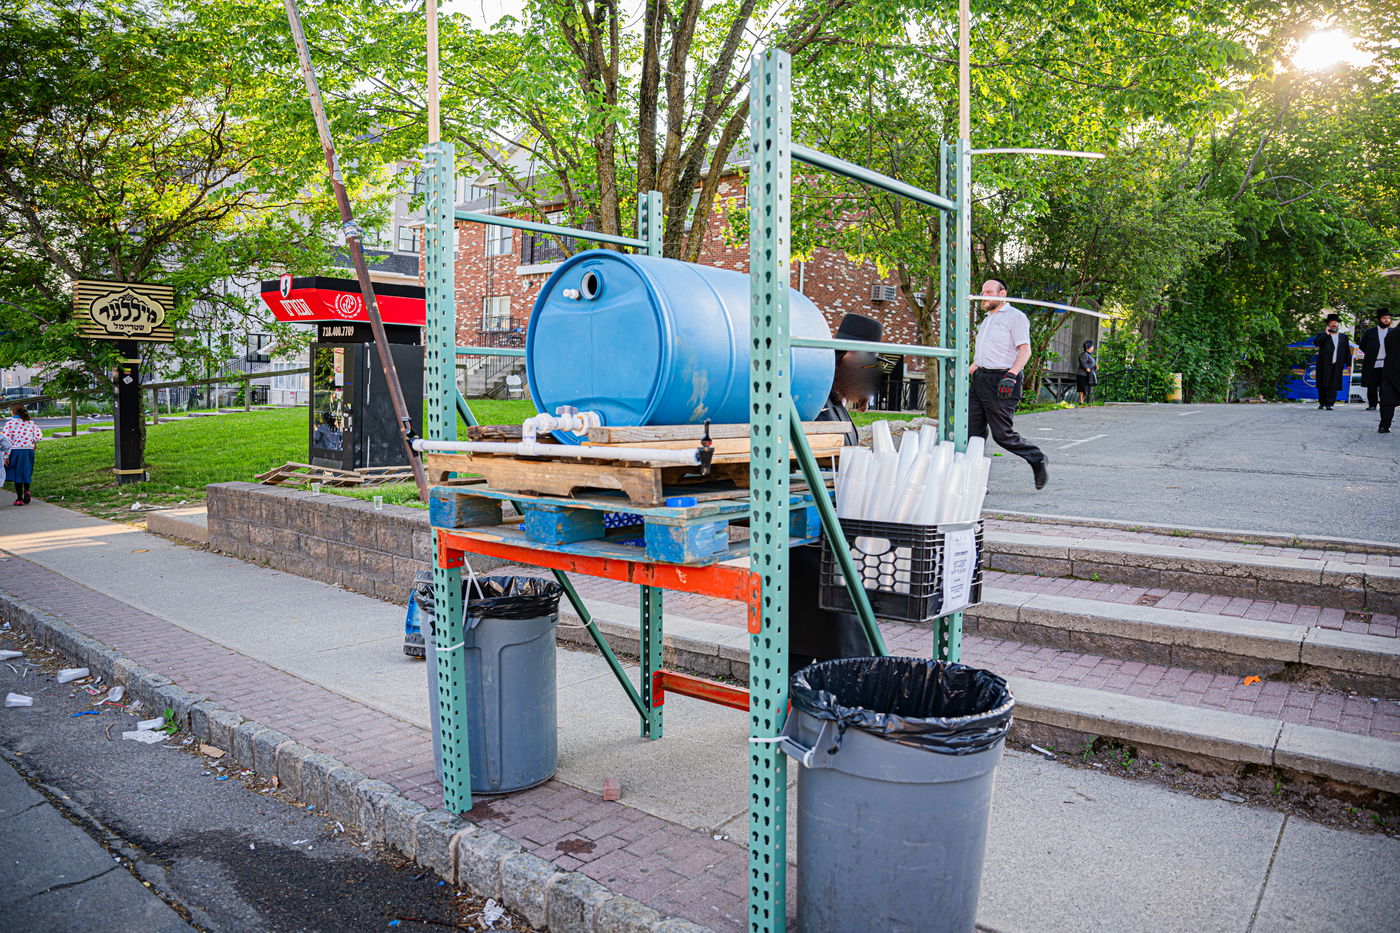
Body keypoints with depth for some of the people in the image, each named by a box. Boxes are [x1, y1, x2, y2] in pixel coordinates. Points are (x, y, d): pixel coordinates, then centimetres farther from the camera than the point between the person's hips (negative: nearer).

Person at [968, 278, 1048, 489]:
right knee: (972, 431, 0)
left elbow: (1025, 350, -12)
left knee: (1002, 434, -6)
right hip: (979, 380, 8)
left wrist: (1011, 375, -25)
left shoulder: (1015, 316, -2)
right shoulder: (987, 320, 24)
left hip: (1001, 381, -8)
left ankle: (1038, 460, 18)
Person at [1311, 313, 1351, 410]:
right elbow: (1315, 342, -13)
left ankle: (1329, 404, -5)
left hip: (1337, 366, 2)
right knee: (1322, 385, 1)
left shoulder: (1344, 337, 17)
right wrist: (1326, 333, -10)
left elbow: (1347, 351, 16)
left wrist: (1348, 364, 11)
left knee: (1333, 386, -5)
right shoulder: (1322, 335, 8)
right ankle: (1322, 403, 15)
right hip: (1324, 365, -2)